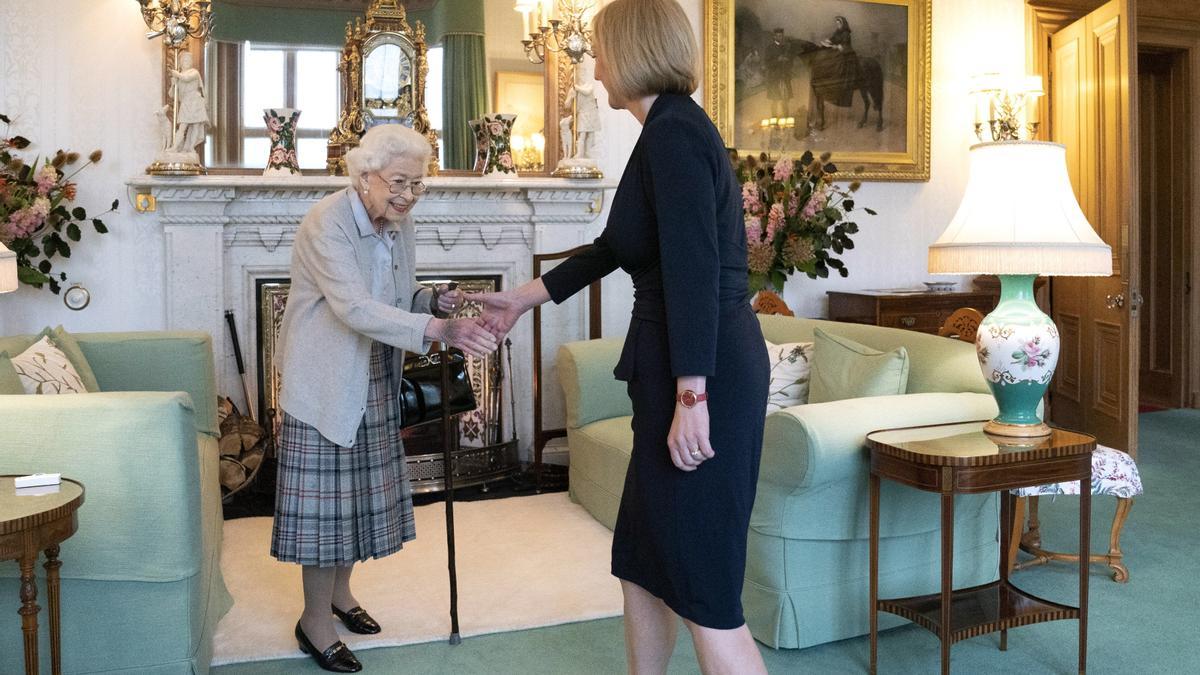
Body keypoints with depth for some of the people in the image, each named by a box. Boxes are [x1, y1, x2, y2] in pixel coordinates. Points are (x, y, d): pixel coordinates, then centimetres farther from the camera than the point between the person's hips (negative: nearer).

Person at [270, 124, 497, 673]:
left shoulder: (400, 223, 3)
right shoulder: (326, 223, -21)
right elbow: (355, 308, -33)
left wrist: (434, 299, -9)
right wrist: (438, 329, -44)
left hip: (374, 381, 8)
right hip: (326, 381, -7)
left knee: (360, 489, 16)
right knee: (326, 495, -1)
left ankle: (340, 591, 35)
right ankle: (315, 621, 15)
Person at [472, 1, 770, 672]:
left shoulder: (672, 132, -13)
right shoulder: (677, 128, 18)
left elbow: (695, 270, -22)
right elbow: (617, 246, 26)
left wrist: (691, 395, -25)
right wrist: (525, 298, 31)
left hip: (703, 373, -10)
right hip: (682, 370, 10)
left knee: (702, 585, -3)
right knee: (643, 559, 19)